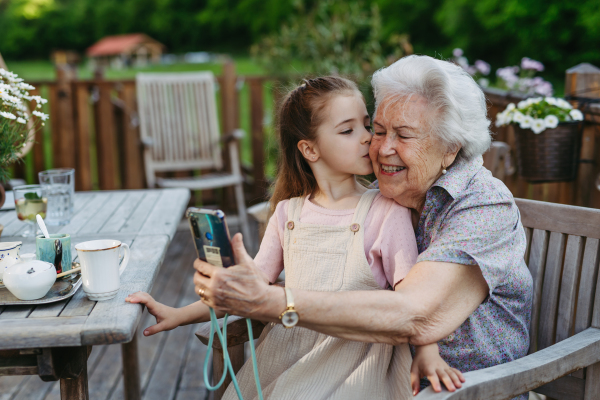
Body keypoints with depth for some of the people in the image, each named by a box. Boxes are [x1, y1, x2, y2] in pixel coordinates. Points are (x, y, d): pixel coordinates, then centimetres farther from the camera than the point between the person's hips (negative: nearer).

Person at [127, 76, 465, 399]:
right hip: (288, 350, 4)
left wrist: (428, 353, -26)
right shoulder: (288, 213, 6)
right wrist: (178, 316, 7)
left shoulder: (387, 211, -4)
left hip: (355, 355, -3)